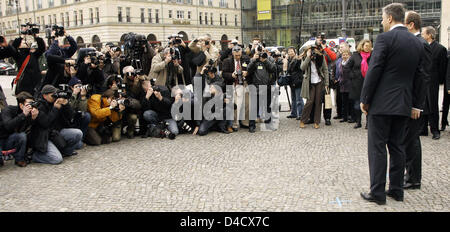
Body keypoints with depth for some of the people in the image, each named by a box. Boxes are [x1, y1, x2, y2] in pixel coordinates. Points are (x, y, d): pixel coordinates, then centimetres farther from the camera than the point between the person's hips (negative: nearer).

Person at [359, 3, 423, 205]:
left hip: (382, 103, -6)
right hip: (403, 104, 7)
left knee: (377, 148, 0)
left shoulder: (385, 38, -10)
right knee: (397, 147, 14)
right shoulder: (417, 43, 10)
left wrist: (364, 99, -6)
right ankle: (396, 190, 20)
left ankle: (377, 193, 3)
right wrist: (415, 103, 18)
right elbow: (418, 76, 13)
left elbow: (374, 71, -14)